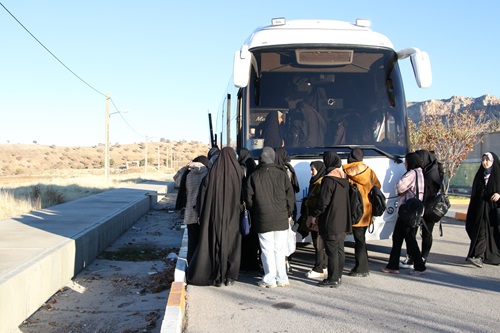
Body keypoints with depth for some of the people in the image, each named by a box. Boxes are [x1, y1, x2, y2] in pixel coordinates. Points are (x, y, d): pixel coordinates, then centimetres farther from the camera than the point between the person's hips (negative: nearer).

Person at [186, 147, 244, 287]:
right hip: (233, 216, 0)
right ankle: (230, 277, 11)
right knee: (232, 243, 11)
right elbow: (244, 195, 1)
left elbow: (203, 194, -5)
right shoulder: (238, 172, -5)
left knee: (216, 243, 9)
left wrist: (202, 214, 1)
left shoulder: (213, 172, -5)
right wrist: (241, 210, 14)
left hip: (215, 215, 0)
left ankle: (217, 277, 12)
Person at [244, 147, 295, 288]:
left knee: (267, 250, 4)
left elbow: (248, 197, 0)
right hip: (281, 219, 1)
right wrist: (288, 213, 11)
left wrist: (254, 214, 14)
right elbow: (290, 195, 0)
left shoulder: (253, 176, -3)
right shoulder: (281, 175, -1)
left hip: (263, 220, -1)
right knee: (280, 250, 9)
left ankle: (270, 279, 5)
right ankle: (282, 279, 13)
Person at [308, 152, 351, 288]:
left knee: (332, 251, -4)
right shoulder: (344, 178, 10)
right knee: (339, 249, 13)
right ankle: (338, 276, 20)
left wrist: (314, 215, -6)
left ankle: (333, 279, 0)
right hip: (343, 222, 9)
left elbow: (323, 201, -17)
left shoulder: (328, 179, -17)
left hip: (330, 222, -8)